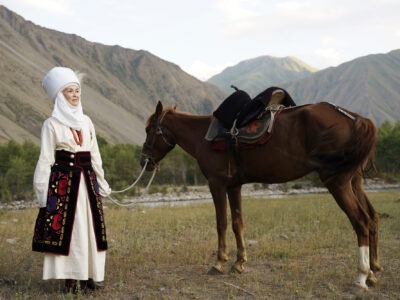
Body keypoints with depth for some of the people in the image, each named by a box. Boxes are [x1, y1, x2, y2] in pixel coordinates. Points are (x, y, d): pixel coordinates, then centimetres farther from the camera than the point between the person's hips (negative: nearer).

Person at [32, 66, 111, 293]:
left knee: (91, 226, 7)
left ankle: (90, 274, 17)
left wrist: (102, 183, 15)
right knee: (65, 228, -2)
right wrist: (42, 190, -10)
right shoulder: (52, 124, -4)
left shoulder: (86, 122, 11)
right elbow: (45, 159, -5)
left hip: (87, 180, 5)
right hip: (63, 181, -5)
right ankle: (71, 277, 6)